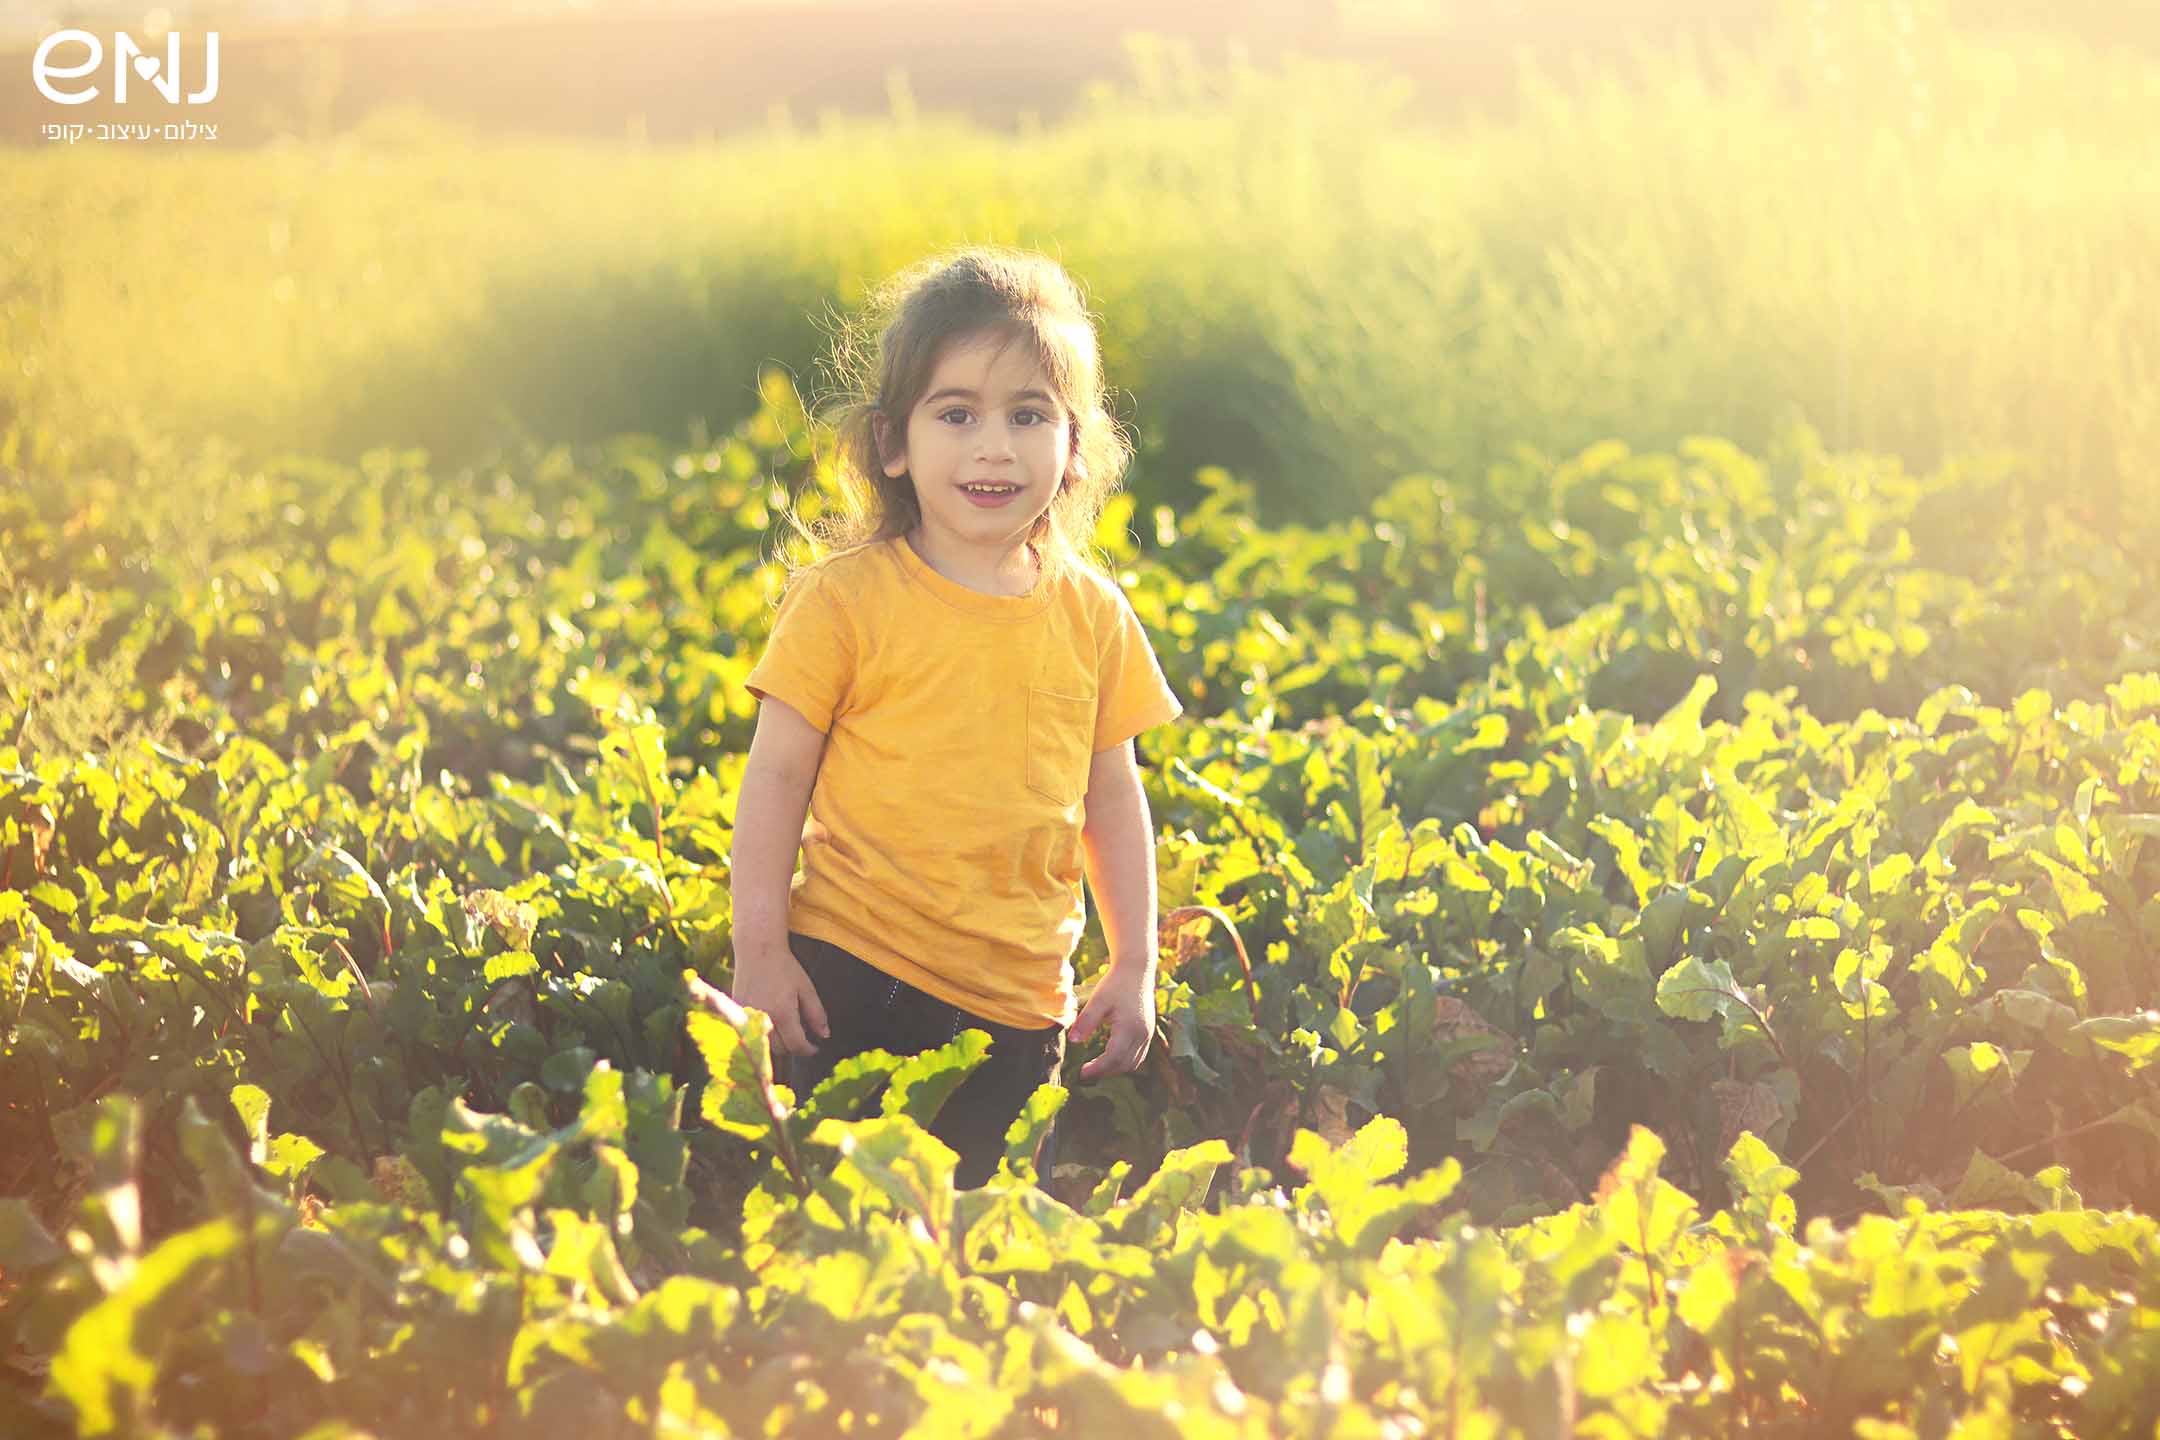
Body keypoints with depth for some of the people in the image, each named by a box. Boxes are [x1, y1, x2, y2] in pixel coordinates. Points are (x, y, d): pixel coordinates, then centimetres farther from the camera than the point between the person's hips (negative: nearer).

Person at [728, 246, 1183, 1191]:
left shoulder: (1093, 616, 4)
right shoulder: (847, 598, -6)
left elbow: (1112, 797, 11)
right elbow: (776, 776, -4)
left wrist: (1136, 966, 9)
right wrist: (759, 953, -8)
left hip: (1021, 1000, 3)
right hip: (852, 977, -3)